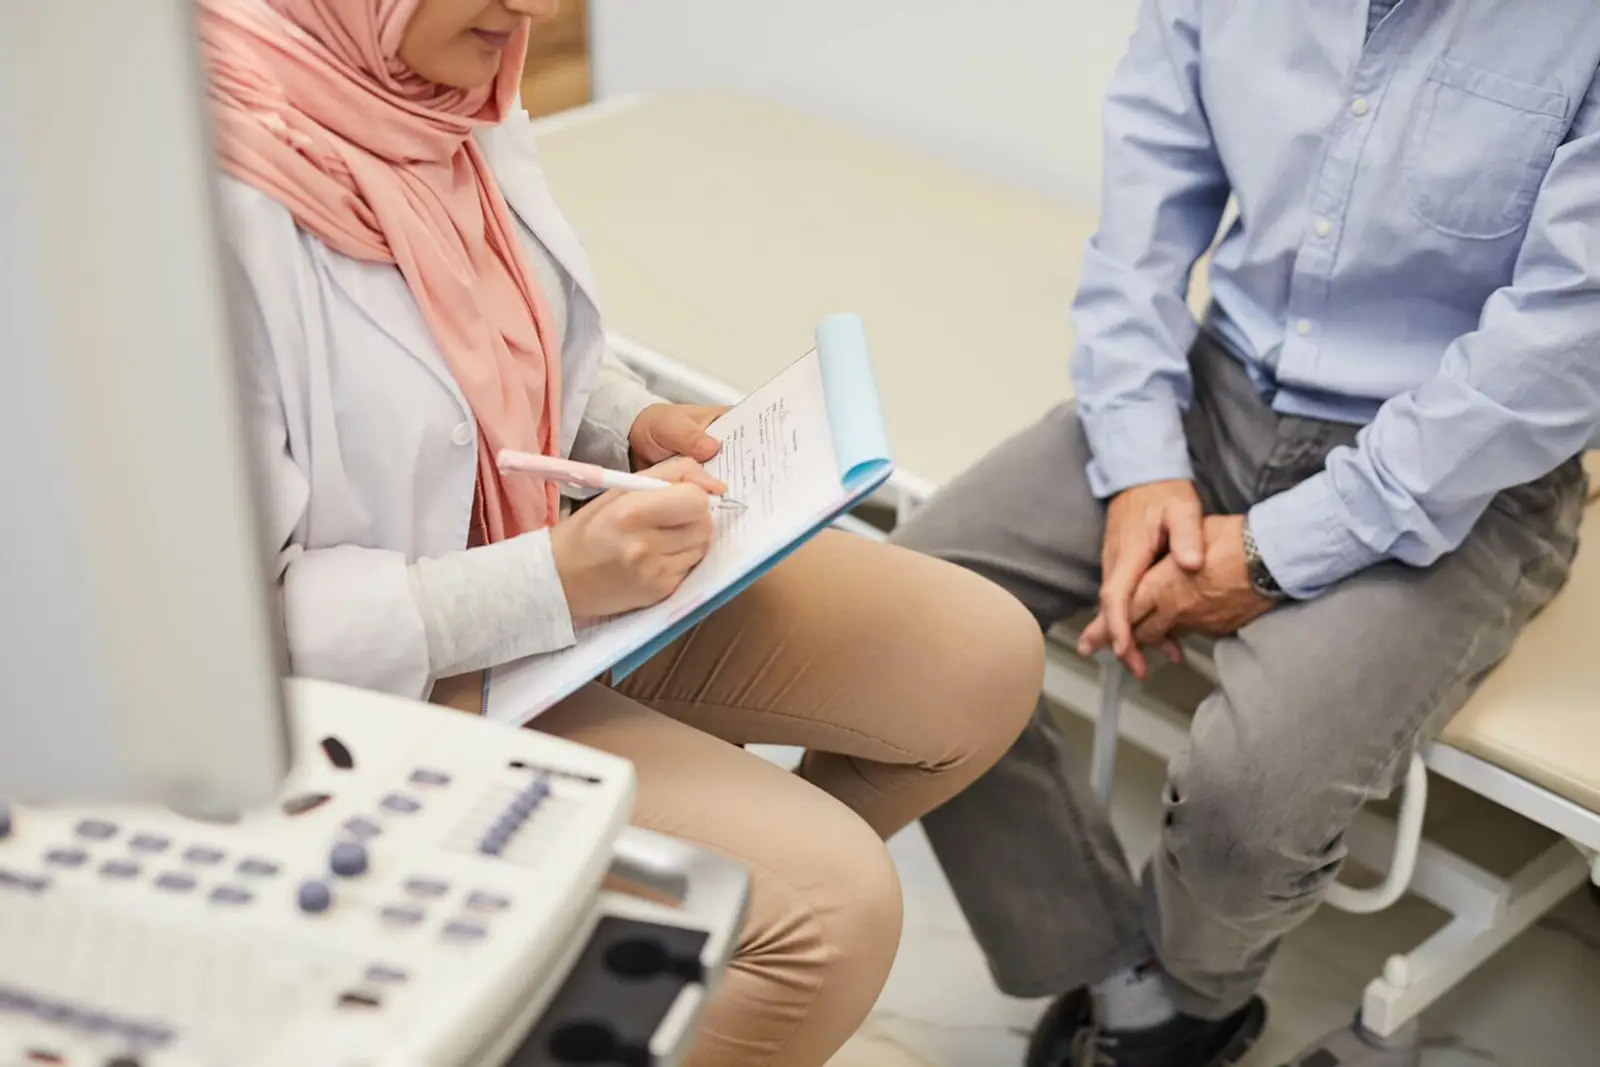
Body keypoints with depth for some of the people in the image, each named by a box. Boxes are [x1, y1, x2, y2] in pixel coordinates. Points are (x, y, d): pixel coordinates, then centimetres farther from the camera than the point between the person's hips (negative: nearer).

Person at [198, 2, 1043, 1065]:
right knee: (833, 902, -21)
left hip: (558, 556, 8)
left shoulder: (445, 90, -5)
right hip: (395, 681, -8)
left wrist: (638, 424, -5)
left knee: (986, 659, 2)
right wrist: (557, 581, -29)